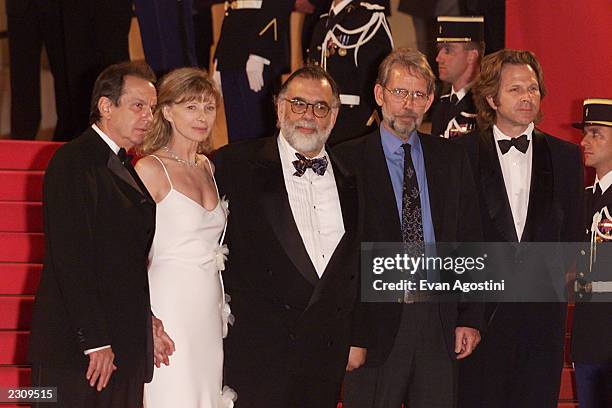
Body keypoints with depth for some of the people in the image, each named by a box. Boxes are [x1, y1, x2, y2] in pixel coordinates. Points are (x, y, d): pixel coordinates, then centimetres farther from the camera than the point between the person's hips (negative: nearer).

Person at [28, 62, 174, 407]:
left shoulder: (125, 168, 18)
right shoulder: (74, 162, -10)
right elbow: (71, 258, -17)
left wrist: (147, 321, 10)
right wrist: (95, 341, -19)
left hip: (123, 346, 8)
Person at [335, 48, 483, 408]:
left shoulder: (451, 159, 11)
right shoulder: (347, 162, -3)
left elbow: (470, 242, 11)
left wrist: (470, 318, 4)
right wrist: (348, 335, -11)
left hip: (440, 326, 4)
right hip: (374, 325, -3)